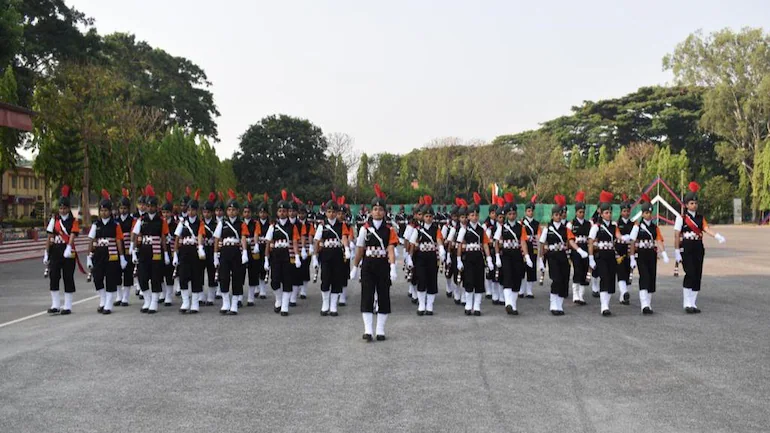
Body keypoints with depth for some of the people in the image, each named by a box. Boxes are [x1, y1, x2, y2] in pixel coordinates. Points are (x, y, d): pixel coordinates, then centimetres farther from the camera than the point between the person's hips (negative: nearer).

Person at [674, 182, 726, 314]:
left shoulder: (701, 218, 12)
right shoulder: (681, 217, -1)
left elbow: (706, 229, -6)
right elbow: (676, 235, -3)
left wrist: (717, 236, -26)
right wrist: (677, 252, -9)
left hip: (698, 249, 5)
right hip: (686, 249, -5)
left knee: (698, 276, 4)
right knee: (690, 274, -16)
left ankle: (693, 304, 12)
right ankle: (687, 303, -8)